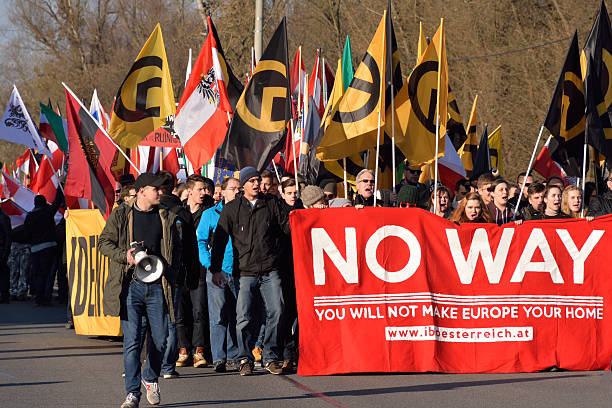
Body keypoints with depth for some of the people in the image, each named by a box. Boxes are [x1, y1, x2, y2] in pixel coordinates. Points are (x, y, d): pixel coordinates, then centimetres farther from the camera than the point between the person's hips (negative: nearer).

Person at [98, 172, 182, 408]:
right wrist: (125, 255, -13)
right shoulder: (120, 215, 4)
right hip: (130, 285, -2)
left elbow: (177, 249, 17)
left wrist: (171, 275, 4)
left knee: (160, 339, 4)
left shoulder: (167, 218, 10)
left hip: (158, 286, 2)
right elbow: (104, 243, 4)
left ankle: (150, 378, 31)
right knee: (132, 340, -7)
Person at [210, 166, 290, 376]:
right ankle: (245, 359, 9)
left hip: (270, 270, 1)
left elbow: (285, 226, 14)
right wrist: (216, 269, 3)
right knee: (244, 318, -3)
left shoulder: (271, 203, 11)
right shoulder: (231, 209, 7)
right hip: (245, 271, -1)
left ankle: (271, 357, 5)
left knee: (276, 312, -6)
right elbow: (219, 239, 8)